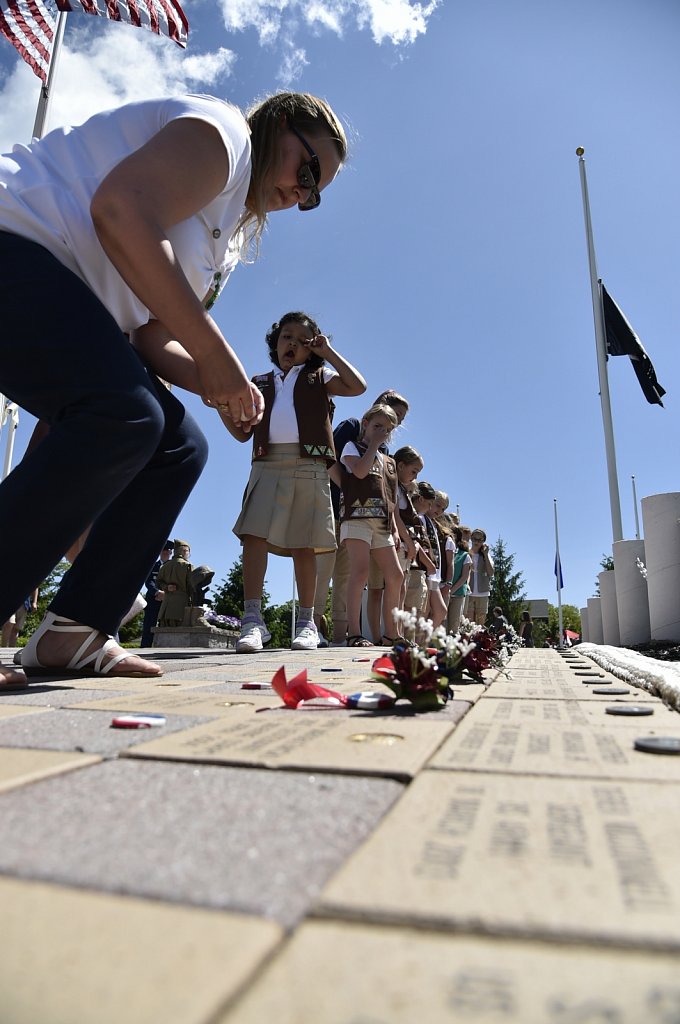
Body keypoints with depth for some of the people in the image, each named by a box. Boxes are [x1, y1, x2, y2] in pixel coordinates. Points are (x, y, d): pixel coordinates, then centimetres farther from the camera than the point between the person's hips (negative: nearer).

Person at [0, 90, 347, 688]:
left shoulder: (236, 229, 22)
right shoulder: (222, 132, -3)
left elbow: (152, 334, 13)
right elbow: (121, 212, -22)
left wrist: (217, 383, -7)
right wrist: (215, 354, -22)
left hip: (66, 315, 9)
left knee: (178, 448, 1)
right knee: (123, 415, -31)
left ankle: (72, 633, 0)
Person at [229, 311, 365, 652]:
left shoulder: (319, 376, 18)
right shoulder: (260, 382, 24)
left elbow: (357, 386, -1)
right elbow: (242, 432, 18)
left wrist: (328, 351, 6)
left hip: (309, 466, -2)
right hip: (267, 465, 2)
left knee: (303, 545, -1)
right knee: (254, 535, -15)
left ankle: (306, 623, 6)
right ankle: (252, 620, -15)